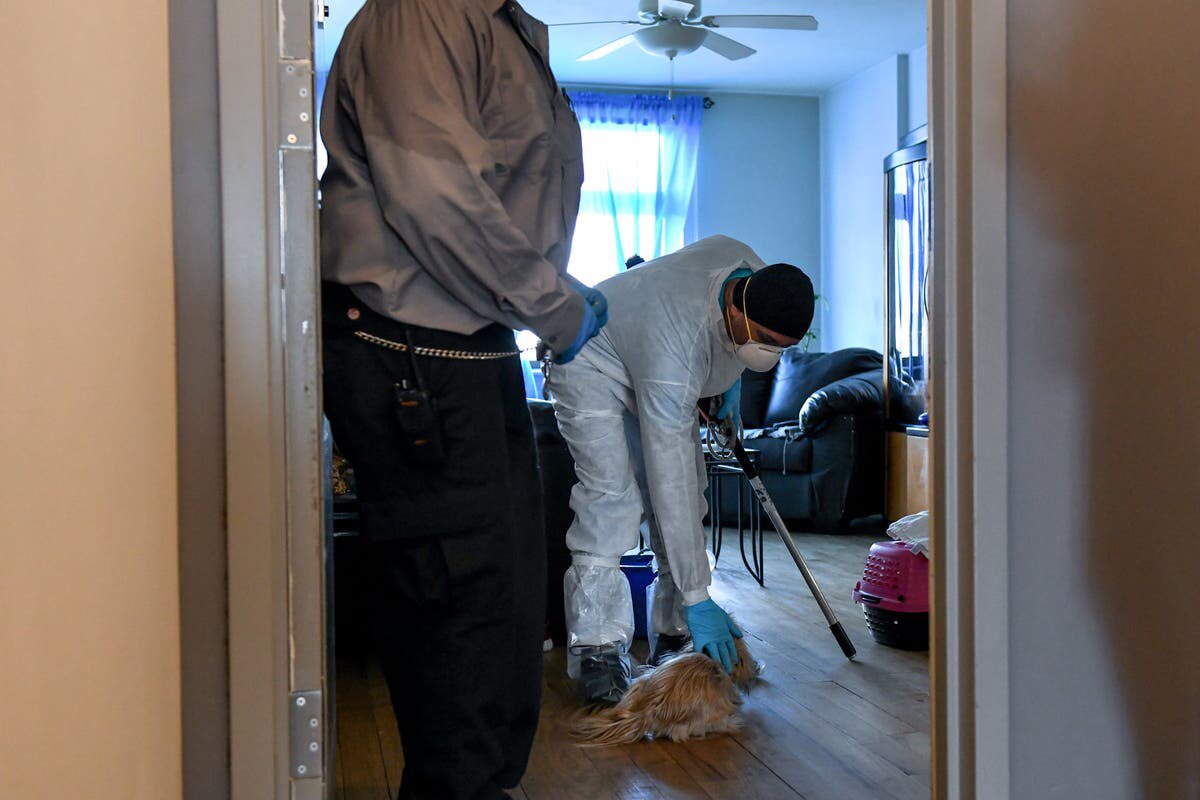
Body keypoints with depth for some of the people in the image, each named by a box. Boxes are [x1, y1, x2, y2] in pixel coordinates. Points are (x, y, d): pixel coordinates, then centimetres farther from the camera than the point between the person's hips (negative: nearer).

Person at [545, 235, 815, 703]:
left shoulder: (750, 267, -24)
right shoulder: (676, 351, -43)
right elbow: (671, 485, -40)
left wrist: (731, 377, 2)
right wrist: (698, 598, -37)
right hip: (593, 366, -8)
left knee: (689, 495, -1)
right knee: (610, 498, -22)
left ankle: (673, 637, 5)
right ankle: (596, 650, -15)